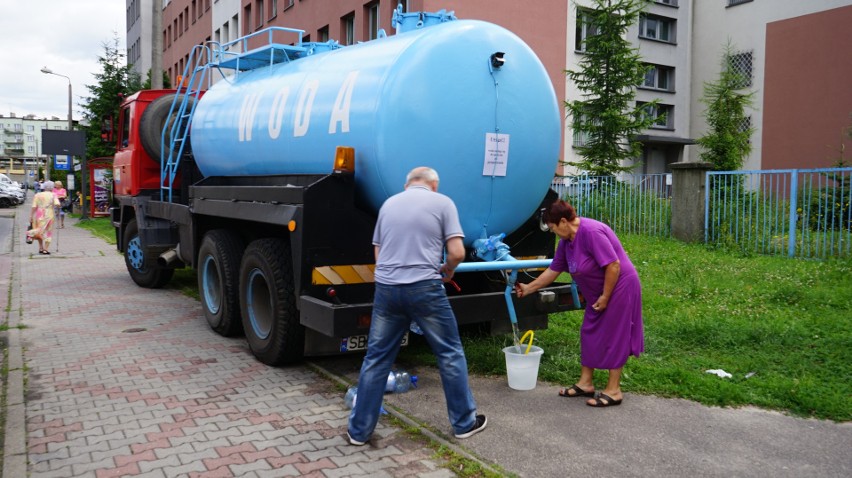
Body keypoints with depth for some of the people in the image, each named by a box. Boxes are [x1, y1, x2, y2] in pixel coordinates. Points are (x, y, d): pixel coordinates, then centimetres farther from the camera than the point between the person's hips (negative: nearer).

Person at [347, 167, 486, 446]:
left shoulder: (389, 203, 15)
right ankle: (464, 422, 23)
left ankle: (359, 430, 19)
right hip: (425, 288, -4)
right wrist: (448, 271, 14)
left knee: (376, 358, 12)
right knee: (450, 354, 12)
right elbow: (457, 252, -6)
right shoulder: (442, 203, 2)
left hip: (386, 288, 4)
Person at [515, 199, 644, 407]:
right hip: (598, 292, 10)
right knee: (590, 333, 12)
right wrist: (528, 288, 14)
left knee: (613, 336, -2)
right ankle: (586, 383, 23)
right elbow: (553, 270, 12)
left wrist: (605, 297, -20)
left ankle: (613, 390, 8)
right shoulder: (566, 240, 4)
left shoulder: (591, 232, -25)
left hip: (619, 287, -9)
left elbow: (613, 265, -27)